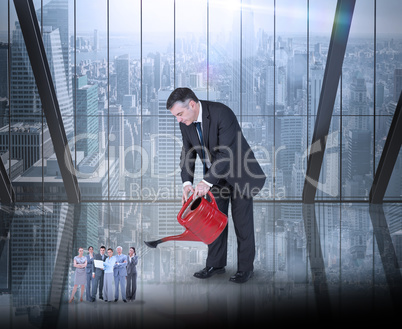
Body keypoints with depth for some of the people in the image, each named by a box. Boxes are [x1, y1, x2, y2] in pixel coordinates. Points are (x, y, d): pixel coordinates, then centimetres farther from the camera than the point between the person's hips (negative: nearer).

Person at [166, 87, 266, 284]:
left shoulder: (222, 113, -31)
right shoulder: (185, 122, -8)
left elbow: (226, 153, -33)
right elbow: (187, 153, -3)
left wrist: (207, 182, -35)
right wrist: (187, 182, -19)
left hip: (240, 174, -6)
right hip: (216, 175, 6)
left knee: (242, 222, 1)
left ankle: (245, 268, 12)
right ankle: (216, 264, 22)